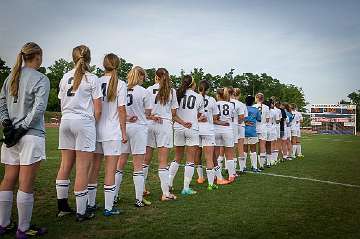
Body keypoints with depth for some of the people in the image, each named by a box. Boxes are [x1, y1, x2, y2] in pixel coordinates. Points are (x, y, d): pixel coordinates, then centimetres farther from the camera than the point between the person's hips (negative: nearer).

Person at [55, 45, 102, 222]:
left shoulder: (65, 77, 11)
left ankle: (62, 206, 24)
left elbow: (62, 104, 13)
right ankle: (81, 212, 6)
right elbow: (97, 109, -7)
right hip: (84, 122, -5)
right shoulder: (92, 79, -4)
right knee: (82, 168, -1)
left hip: (65, 121, 6)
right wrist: (94, 123, 7)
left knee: (65, 165, 14)